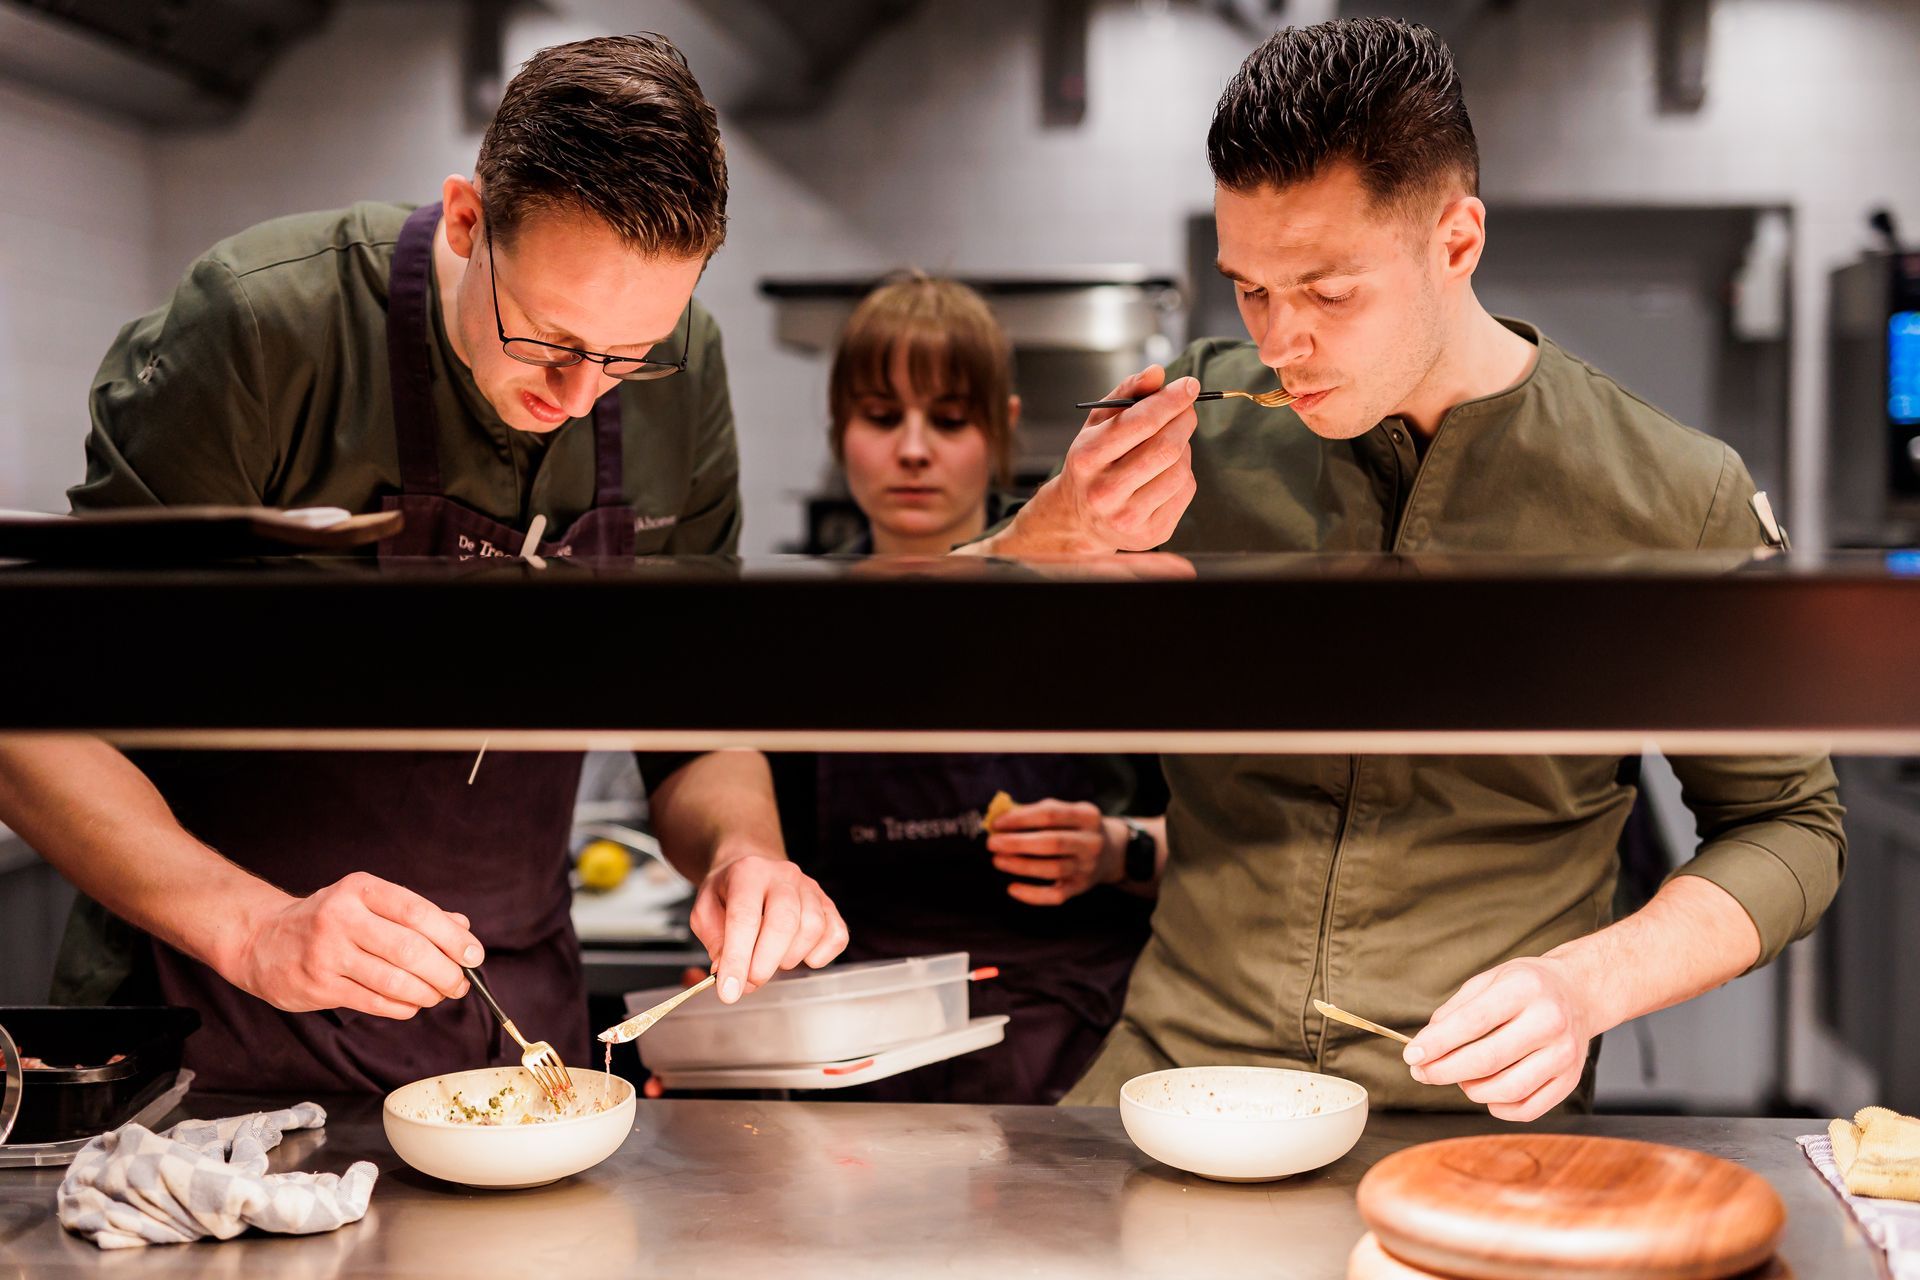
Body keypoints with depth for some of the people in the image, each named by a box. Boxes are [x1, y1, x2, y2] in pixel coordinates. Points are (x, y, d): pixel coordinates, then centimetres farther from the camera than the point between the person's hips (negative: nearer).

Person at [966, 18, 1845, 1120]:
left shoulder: (1675, 500, -3)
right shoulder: (1206, 424, 1)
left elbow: (1788, 826, 7)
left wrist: (1586, 985, -11)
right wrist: (1061, 530, -14)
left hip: (1475, 1116, 1)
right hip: (1181, 1068, 0)